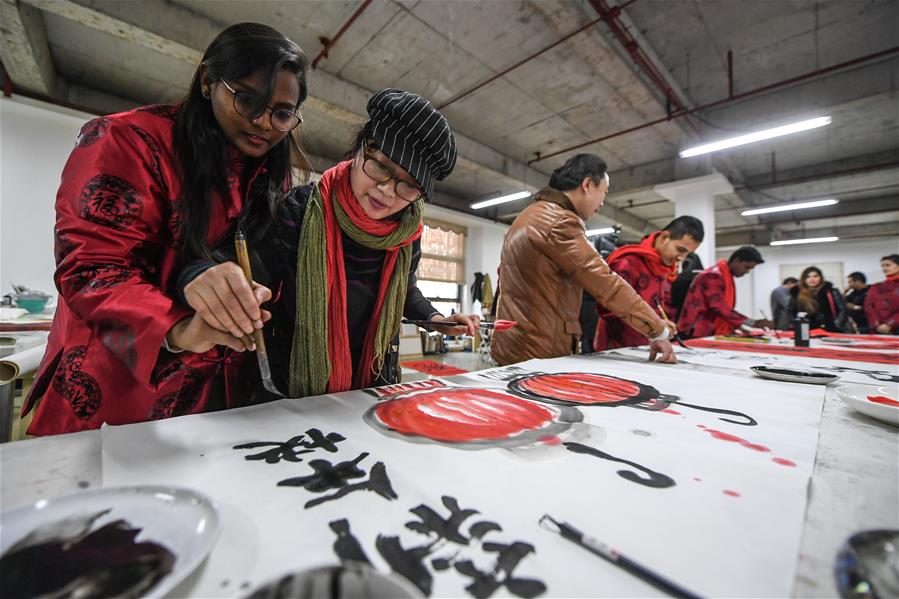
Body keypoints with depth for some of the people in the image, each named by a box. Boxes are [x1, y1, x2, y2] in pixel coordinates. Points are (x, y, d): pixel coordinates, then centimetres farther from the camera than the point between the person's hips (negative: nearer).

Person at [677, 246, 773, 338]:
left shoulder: (728, 278, 15)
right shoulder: (713, 276, -15)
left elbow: (724, 308, 18)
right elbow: (719, 308, -24)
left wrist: (736, 327, 6)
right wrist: (753, 323, -22)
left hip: (709, 333, 10)